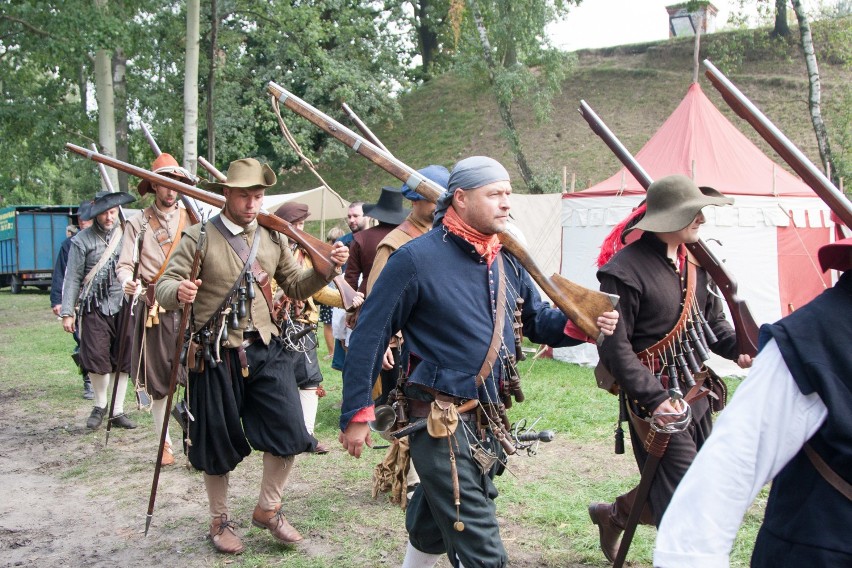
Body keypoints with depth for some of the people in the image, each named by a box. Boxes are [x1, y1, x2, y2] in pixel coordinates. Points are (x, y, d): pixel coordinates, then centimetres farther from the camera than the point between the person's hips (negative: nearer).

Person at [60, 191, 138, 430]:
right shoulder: (83, 240, -1)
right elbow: (72, 278, 0)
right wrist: (67, 312, -4)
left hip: (124, 306, 3)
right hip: (95, 307, -2)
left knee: (122, 361, 5)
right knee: (96, 358, -9)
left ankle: (117, 411, 17)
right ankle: (100, 405, 16)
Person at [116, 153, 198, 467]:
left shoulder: (191, 219, 9)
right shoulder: (138, 223, 7)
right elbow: (124, 264, -1)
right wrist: (129, 282, -22)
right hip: (153, 307, 0)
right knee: (157, 380, 6)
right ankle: (165, 444, 19)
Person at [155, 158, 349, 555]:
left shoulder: (273, 239, 8)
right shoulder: (199, 238, -5)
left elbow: (296, 287, 14)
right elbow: (164, 287, -8)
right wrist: (178, 292, -32)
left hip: (265, 349, 3)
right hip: (216, 355, -3)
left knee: (288, 431, -4)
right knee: (218, 443, 9)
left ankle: (268, 509, 21)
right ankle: (220, 521, 31)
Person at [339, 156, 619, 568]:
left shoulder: (507, 260, 6)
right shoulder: (417, 258, -14)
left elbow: (538, 320, 13)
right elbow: (370, 337, -11)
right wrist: (356, 415, -11)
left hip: (489, 418, 7)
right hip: (442, 421, -7)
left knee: (433, 523, 25)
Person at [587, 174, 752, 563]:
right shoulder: (625, 271, -18)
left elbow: (712, 319, 20)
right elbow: (614, 346, -20)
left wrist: (736, 348, 0)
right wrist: (654, 398, -25)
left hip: (696, 396, 9)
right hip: (657, 404, -9)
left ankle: (612, 515, 40)